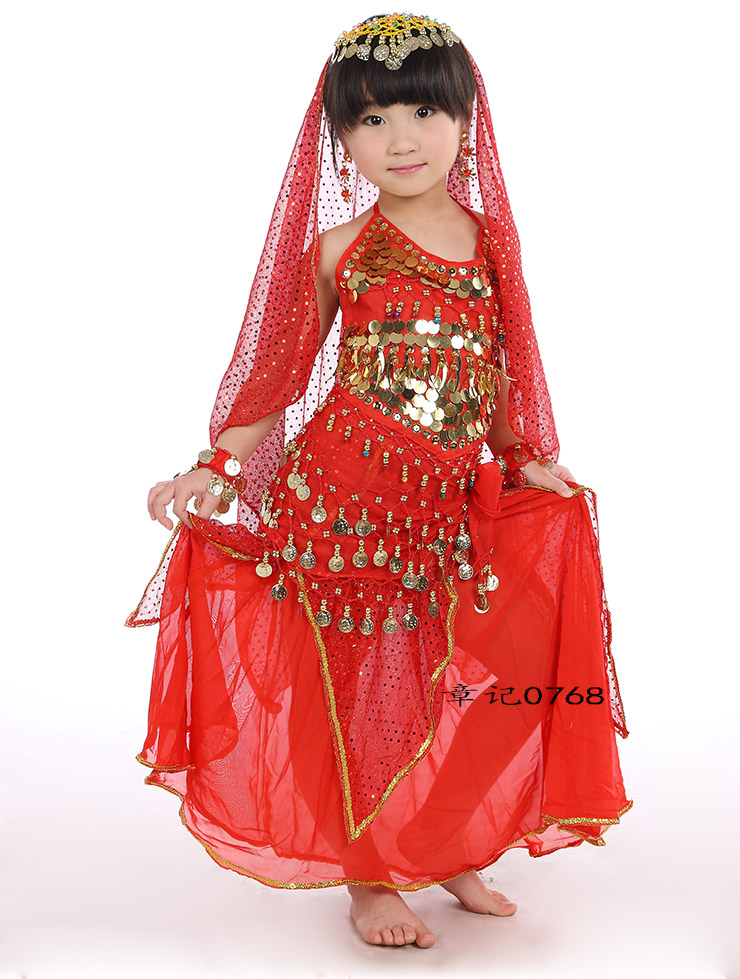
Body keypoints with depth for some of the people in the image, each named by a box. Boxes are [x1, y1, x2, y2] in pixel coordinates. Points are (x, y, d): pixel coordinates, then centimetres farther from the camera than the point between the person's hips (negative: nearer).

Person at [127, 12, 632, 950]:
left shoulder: (489, 239, 7)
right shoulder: (341, 245, -2)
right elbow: (279, 375, 0)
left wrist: (527, 462, 7)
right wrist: (215, 471, -7)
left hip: (450, 501, 4)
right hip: (345, 494, -3)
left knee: (455, 686, 9)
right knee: (360, 687, 4)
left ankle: (449, 855, 31)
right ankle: (366, 880, 21)